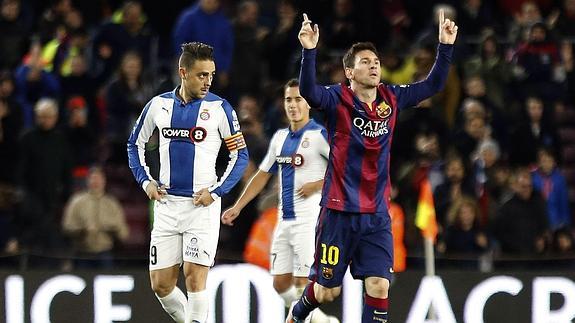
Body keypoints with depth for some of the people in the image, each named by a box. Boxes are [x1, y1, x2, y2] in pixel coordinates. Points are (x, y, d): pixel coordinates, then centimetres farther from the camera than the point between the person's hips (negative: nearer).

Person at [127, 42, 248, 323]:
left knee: (194, 275, -12)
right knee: (160, 284, 4)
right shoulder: (158, 105, 4)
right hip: (166, 205, 4)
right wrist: (146, 181, 5)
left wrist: (216, 191, -9)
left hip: (202, 205, -4)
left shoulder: (219, 108, -5)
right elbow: (135, 144, 18)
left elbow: (240, 155, 0)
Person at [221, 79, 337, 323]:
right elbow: (263, 175, 23)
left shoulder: (319, 135, -8)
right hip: (284, 220, 8)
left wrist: (318, 185, -18)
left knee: (303, 283, -11)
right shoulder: (280, 137, 15)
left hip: (309, 219, -8)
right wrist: (237, 208, 20)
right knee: (280, 283, 8)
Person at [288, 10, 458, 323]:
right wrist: (309, 51, -42)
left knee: (378, 286, -7)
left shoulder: (391, 99, 5)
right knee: (327, 290, 7)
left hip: (377, 214, 4)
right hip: (339, 211, -4)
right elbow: (308, 91, -28)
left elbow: (433, 84, 11)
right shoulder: (337, 99, -9)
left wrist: (445, 45, -1)